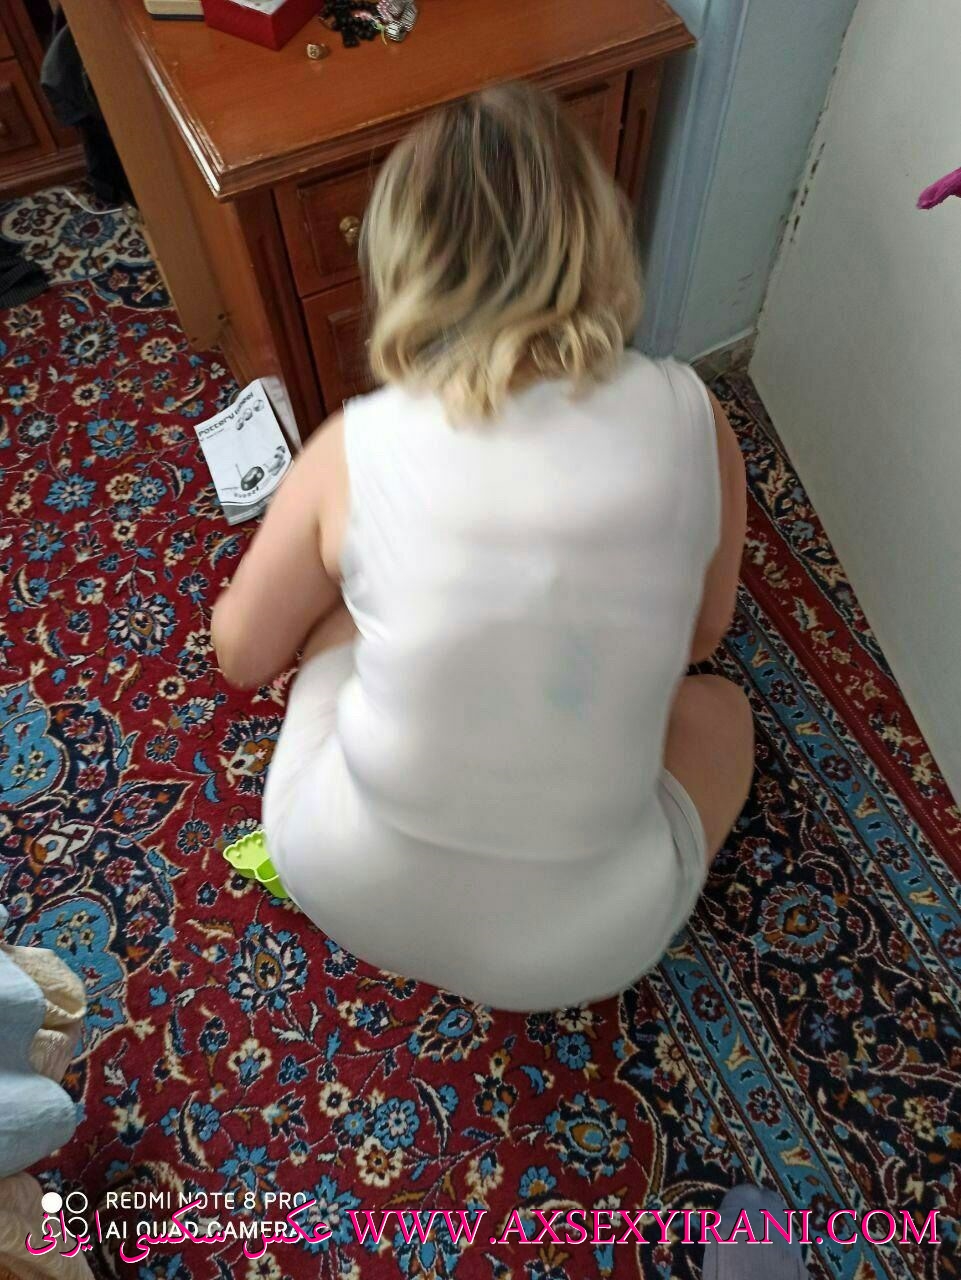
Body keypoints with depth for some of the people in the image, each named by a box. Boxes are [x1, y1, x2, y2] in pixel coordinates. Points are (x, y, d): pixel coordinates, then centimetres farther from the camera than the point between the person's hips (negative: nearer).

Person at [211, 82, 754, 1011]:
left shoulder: (356, 447, -13)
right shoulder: (689, 418, -11)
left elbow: (241, 656, 4)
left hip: (345, 894, 2)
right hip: (572, 952, 0)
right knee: (716, 703, 26)